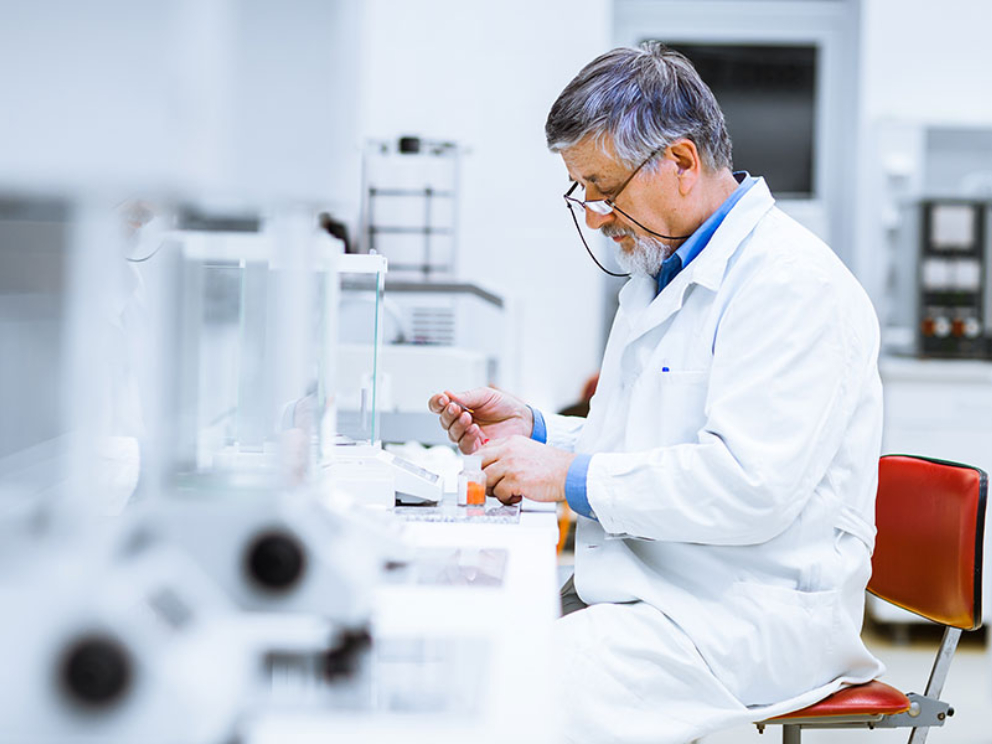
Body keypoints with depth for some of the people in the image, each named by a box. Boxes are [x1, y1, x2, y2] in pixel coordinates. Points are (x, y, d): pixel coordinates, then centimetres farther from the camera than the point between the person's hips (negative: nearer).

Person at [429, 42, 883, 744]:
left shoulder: (792, 282, -15)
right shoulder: (662, 271, 18)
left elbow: (750, 487, -25)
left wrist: (575, 476, -18)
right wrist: (534, 431, 10)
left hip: (752, 613, -9)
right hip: (643, 593, 9)